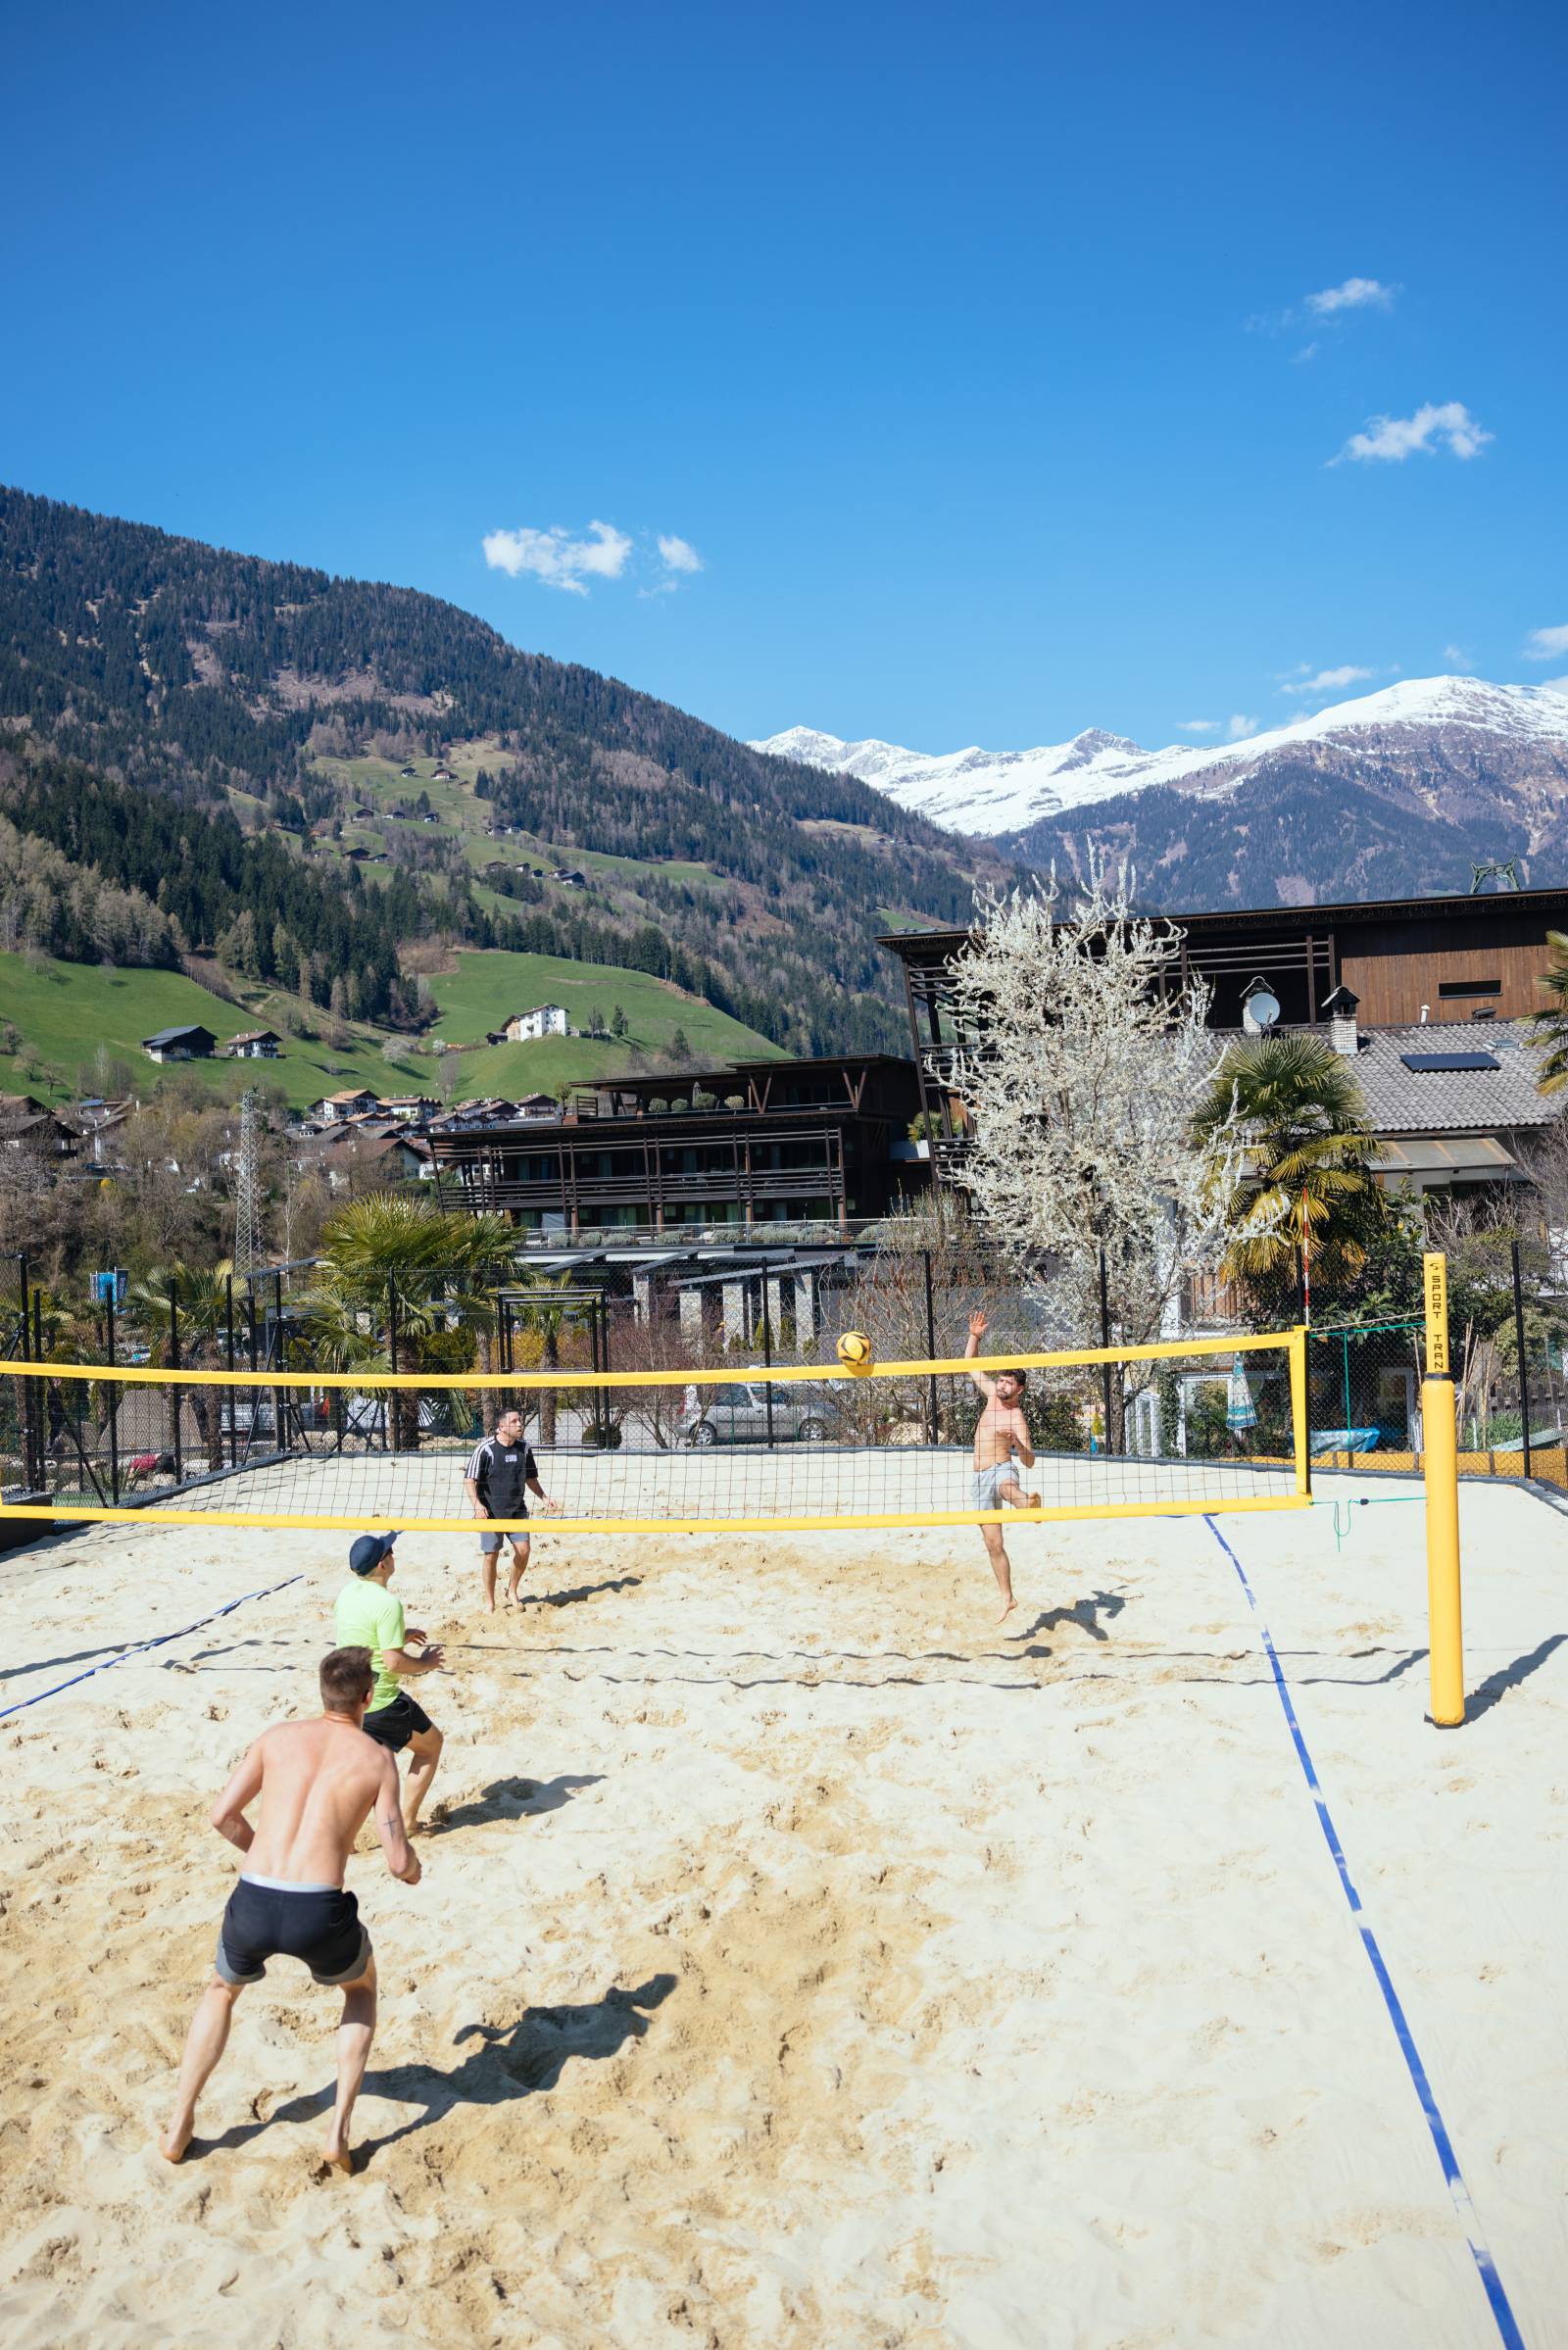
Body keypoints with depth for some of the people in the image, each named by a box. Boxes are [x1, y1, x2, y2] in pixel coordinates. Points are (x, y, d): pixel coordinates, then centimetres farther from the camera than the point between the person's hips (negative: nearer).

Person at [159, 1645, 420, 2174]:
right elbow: (397, 1860, 1)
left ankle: (178, 2128, 35)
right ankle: (339, 2127, 22)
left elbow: (222, 1815, 12)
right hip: (319, 1913, -2)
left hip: (252, 1903, 2)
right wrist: (413, 1869, 25)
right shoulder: (376, 1758, 4)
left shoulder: (278, 1737, 10)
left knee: (222, 1989, 37)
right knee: (361, 1988, 33)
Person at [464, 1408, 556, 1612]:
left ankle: (511, 1592, 20)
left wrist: (544, 1497, 10)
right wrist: (477, 1504, -22)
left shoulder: (524, 1448, 5)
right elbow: (470, 1479, -11)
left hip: (517, 1509, 4)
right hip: (491, 1511, -4)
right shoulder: (486, 1448, -12)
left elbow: (530, 1478, 18)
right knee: (490, 1555, 0)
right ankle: (489, 1602, 15)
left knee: (523, 1550, -4)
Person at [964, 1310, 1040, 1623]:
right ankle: (1007, 1599, 13)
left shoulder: (1017, 1419, -10)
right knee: (994, 1543, 7)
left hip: (1000, 1471, -6)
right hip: (981, 1479, 6)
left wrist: (1019, 1446, -32)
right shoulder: (993, 1395, 8)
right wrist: (974, 1336, 7)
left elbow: (1030, 1462, -12)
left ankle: (1031, 1504, -78)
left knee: (1006, 1487, -45)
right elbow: (971, 1366, 18)